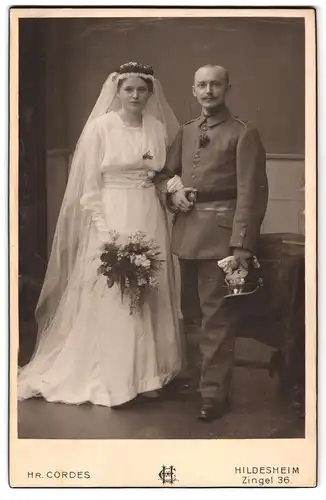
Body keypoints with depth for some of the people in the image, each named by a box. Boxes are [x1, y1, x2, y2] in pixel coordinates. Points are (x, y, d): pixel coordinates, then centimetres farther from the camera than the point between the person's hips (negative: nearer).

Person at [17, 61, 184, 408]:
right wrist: (104, 229, -13)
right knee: (109, 298, -1)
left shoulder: (159, 128, 8)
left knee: (148, 297, 9)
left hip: (150, 220, 4)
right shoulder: (100, 127, -4)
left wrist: (174, 186, -5)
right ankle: (109, 379, 10)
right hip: (110, 220, -4)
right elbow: (89, 186, -5)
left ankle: (145, 374, 21)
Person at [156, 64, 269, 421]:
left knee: (216, 315, -4)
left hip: (220, 234, -6)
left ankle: (215, 392, 5)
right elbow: (165, 174, 21)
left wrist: (242, 245, -17)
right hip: (186, 231, 6)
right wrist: (171, 193, -3)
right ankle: (194, 376, 29)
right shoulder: (185, 132, 16)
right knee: (191, 312, 15)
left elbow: (250, 192, -10)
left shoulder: (243, 134, -3)